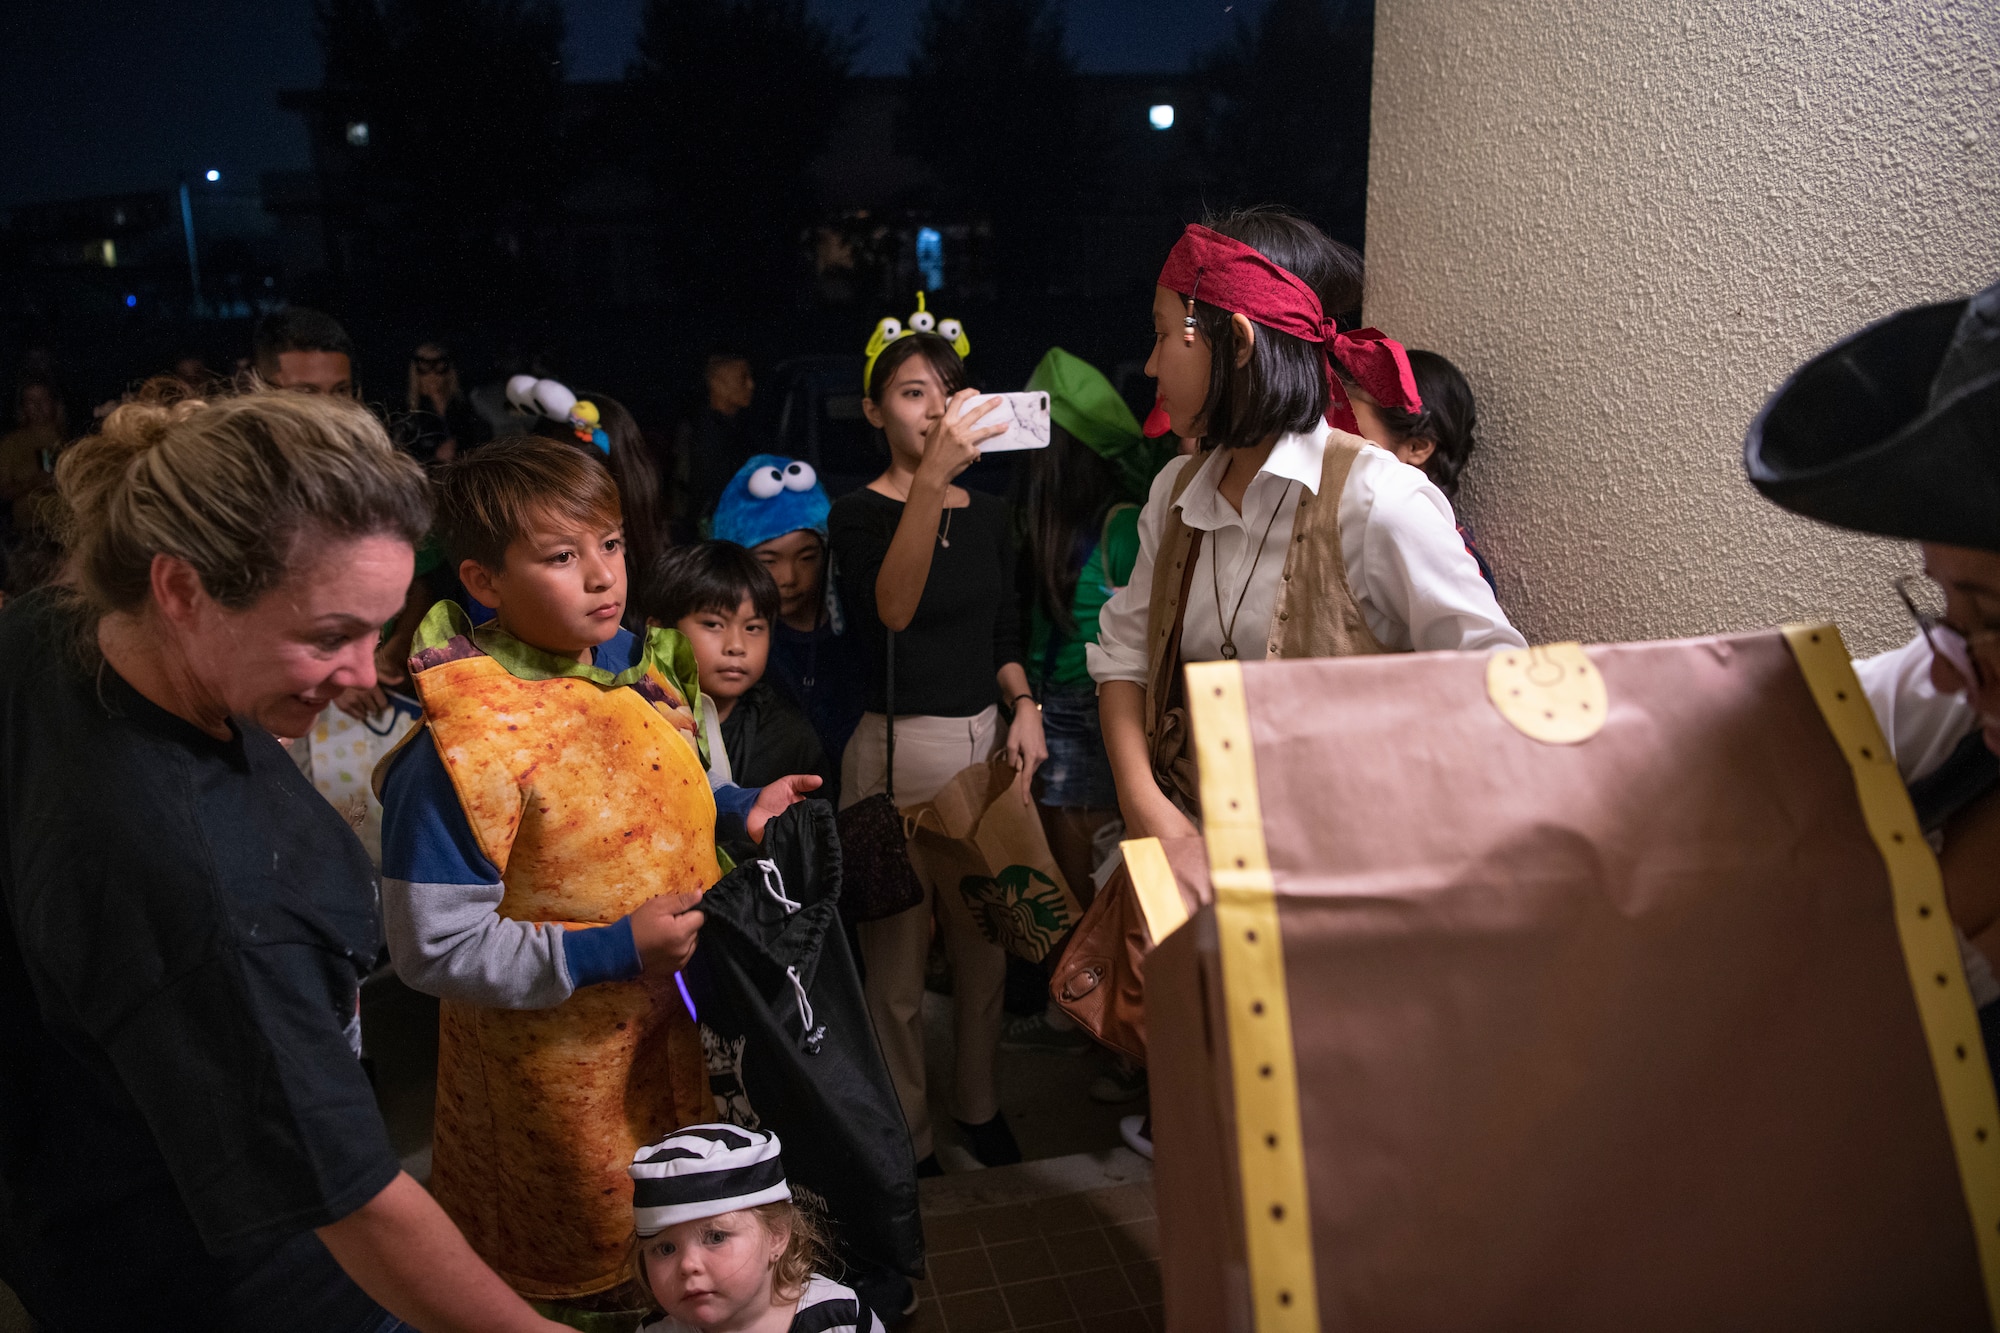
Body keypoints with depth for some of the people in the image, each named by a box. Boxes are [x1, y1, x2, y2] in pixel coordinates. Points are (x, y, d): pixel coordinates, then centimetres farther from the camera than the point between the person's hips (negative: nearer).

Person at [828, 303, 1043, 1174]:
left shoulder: (987, 514, 11)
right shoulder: (859, 514, -6)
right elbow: (892, 610, -27)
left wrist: (1023, 705, -1)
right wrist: (931, 479, -35)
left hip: (987, 741, 5)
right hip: (898, 749, -5)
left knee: (985, 940, 14)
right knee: (897, 955, 3)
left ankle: (978, 1103, 35)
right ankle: (905, 1133, 22)